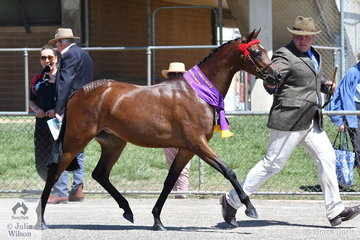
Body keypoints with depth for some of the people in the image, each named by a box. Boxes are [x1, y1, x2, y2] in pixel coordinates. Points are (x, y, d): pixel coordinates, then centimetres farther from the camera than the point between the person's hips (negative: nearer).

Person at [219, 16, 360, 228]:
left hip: (310, 120, 9)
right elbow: (272, 82, -22)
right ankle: (232, 200, 4)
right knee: (273, 163, -5)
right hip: (289, 118, -8)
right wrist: (271, 83, -44)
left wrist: (325, 84, 15)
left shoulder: (314, 56, 16)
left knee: (327, 157, 1)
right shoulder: (285, 55, -11)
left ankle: (335, 211, 4)